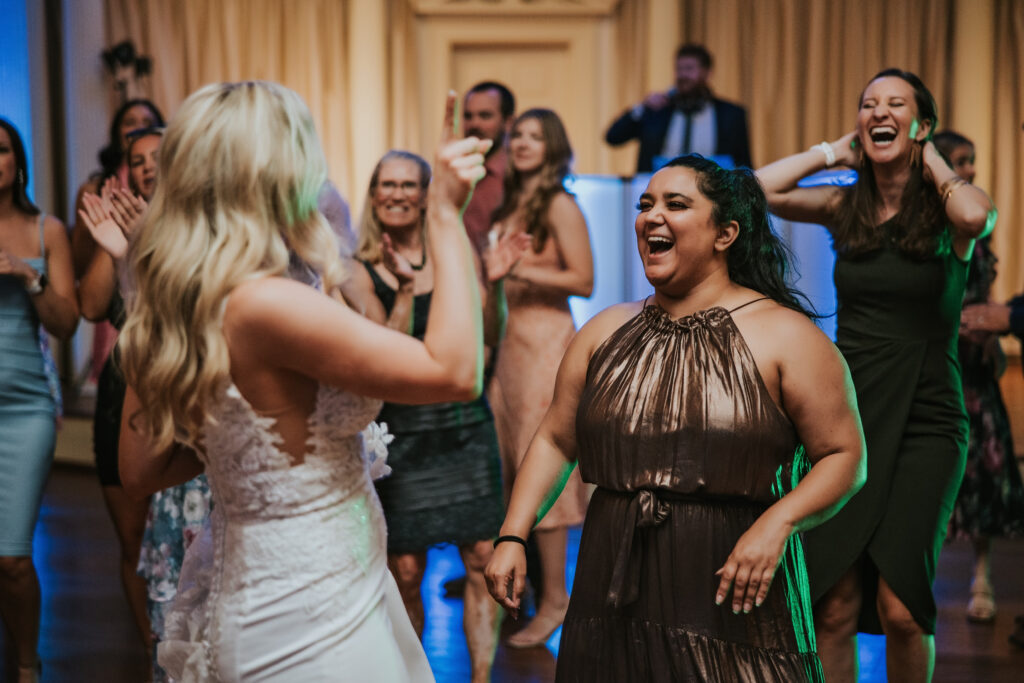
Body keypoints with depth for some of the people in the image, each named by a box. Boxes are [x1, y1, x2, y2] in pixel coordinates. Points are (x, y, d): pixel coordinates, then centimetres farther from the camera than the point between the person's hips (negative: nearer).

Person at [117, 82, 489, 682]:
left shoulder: (166, 309, 0)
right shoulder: (264, 306, -26)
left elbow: (141, 471, 9)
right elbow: (455, 372, -26)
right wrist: (445, 215, -19)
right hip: (311, 629, -9)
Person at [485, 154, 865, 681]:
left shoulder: (785, 336, -3)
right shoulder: (607, 332, 10)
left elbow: (845, 456, -5)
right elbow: (555, 441, 14)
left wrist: (779, 521, -20)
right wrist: (512, 537, 3)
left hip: (732, 603, -4)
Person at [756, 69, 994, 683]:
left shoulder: (947, 207, -1)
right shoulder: (845, 207, 7)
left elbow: (976, 217, -26)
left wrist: (931, 162, -8)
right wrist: (832, 151, 2)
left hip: (924, 423, -3)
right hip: (848, 414, 3)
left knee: (900, 607, -8)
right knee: (835, 605, -2)